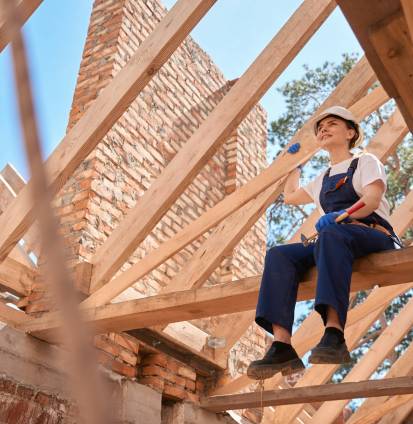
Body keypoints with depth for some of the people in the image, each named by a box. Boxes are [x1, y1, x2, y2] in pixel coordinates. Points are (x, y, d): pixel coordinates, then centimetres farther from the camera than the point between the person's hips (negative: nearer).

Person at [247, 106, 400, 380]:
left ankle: (334, 335, -54)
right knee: (279, 255, -22)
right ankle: (282, 347, -39)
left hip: (375, 237, -5)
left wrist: (339, 215, -27)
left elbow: (372, 200, -9)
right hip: (334, 244, 5)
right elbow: (290, 196, 44)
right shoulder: (323, 180, 29)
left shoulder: (366, 161, 12)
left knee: (332, 233, -40)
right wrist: (295, 162, 49)